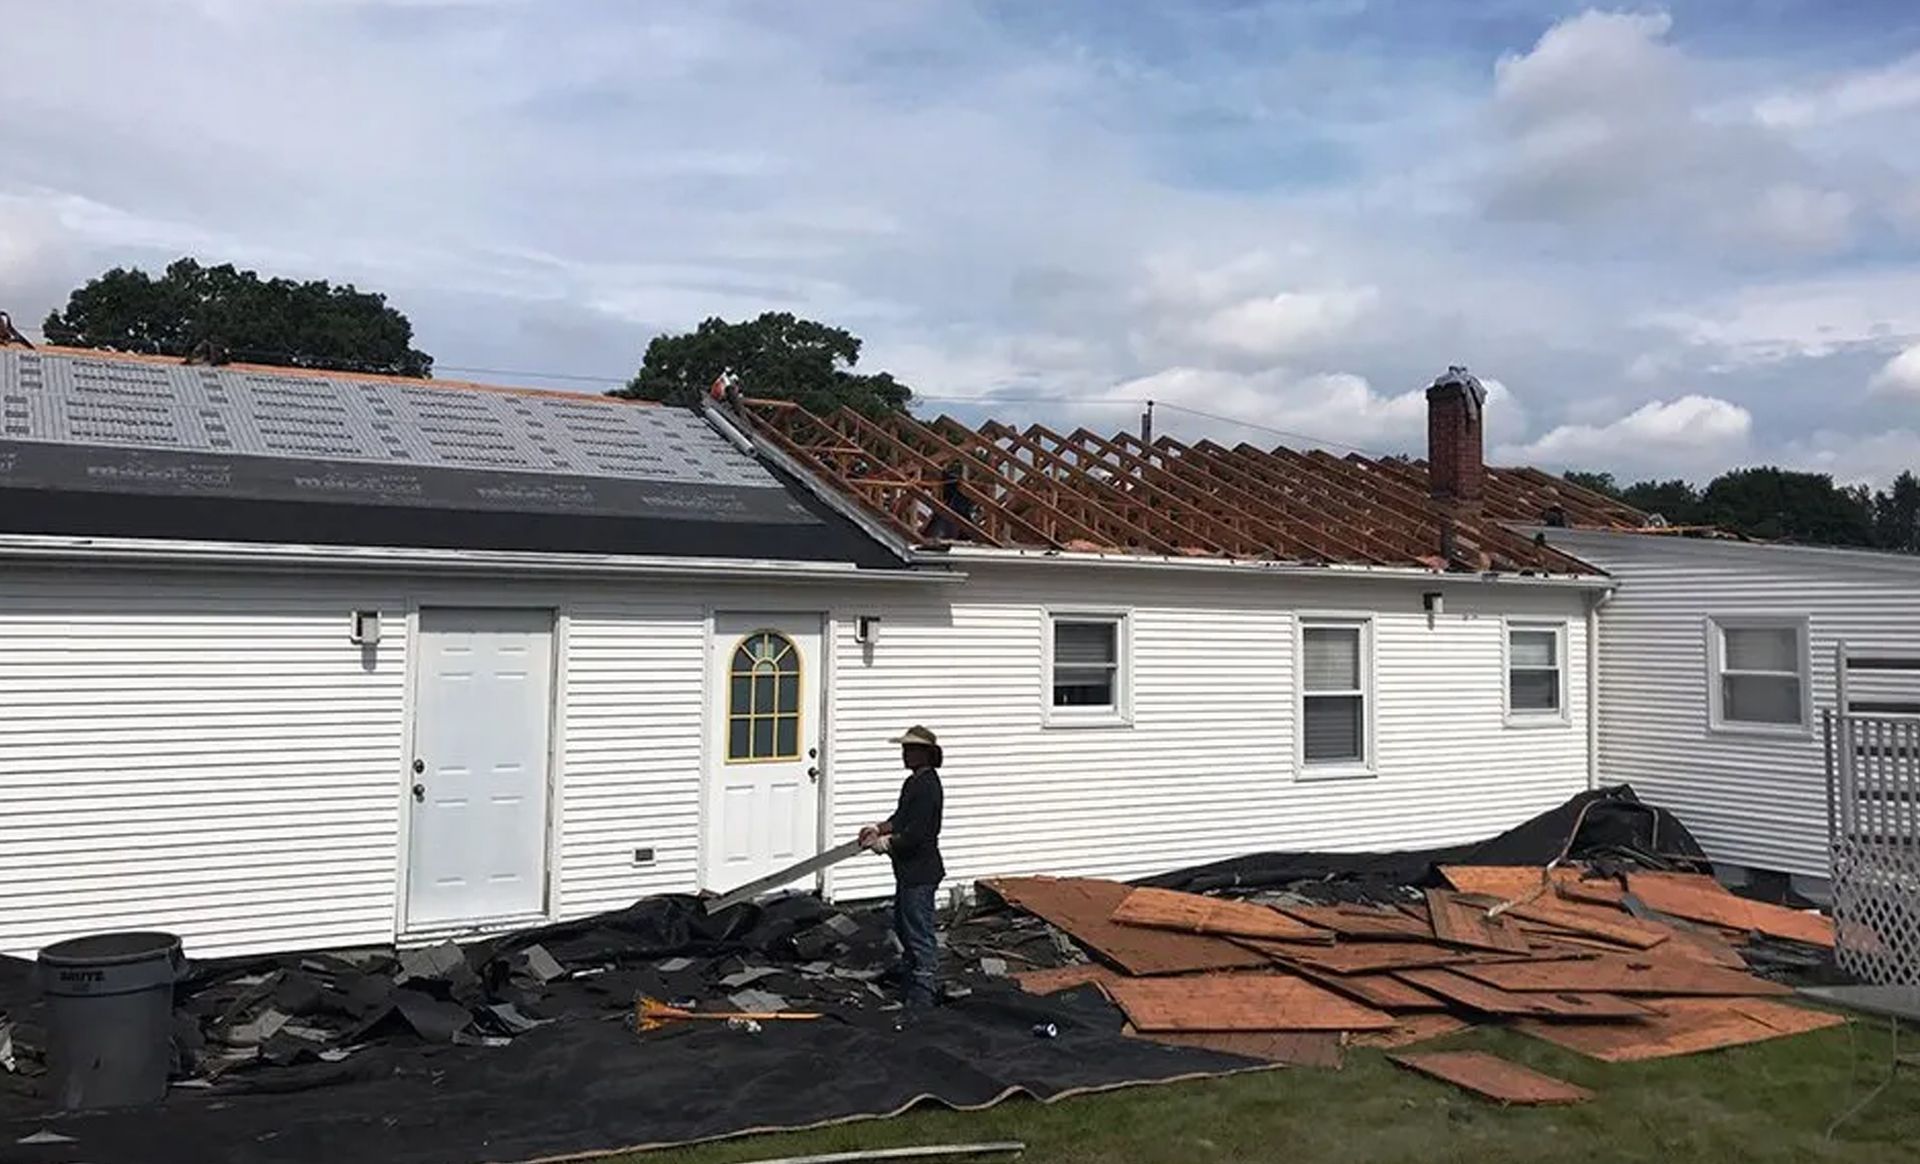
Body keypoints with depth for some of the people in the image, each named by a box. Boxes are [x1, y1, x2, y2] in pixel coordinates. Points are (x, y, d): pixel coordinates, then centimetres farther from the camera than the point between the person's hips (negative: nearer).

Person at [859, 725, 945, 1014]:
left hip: (920, 872, -11)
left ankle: (922, 996, 6)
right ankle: (909, 976, 39)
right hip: (909, 870, 11)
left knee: (920, 933, -3)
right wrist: (879, 828, 4)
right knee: (902, 925, 23)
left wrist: (887, 843, -14)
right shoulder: (914, 782, 11)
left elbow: (917, 833, -25)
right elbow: (901, 818, 20)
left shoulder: (927, 787, -21)